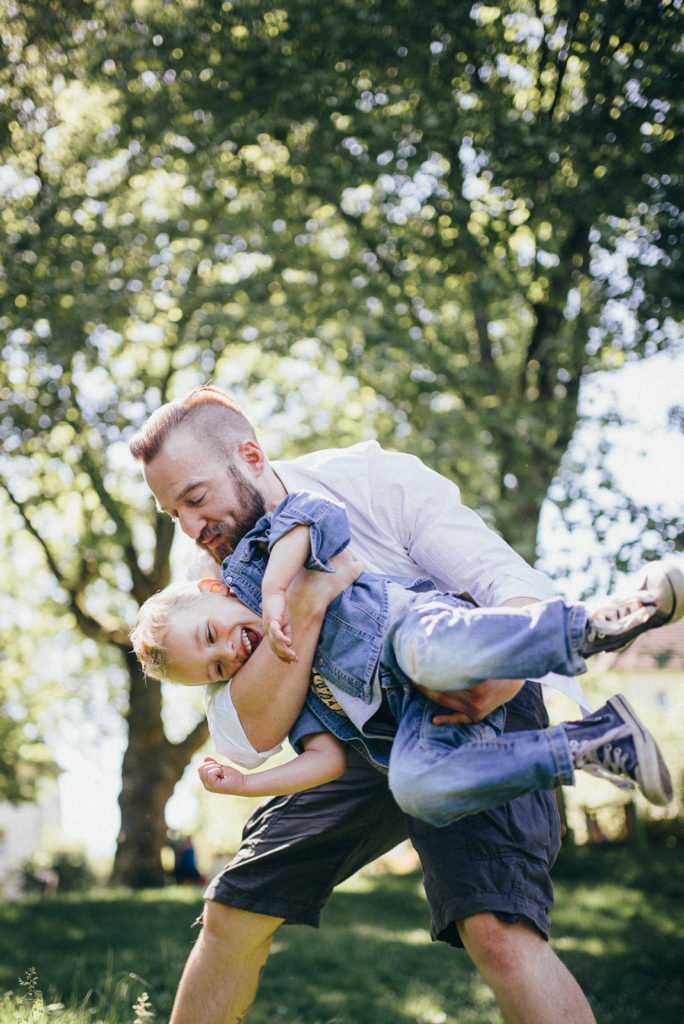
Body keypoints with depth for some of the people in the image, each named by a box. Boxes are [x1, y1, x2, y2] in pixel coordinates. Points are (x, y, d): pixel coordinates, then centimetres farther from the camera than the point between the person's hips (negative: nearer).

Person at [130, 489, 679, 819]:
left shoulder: (249, 565, 12)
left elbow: (316, 513, -6)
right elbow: (327, 758, 17)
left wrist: (274, 594, -11)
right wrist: (245, 784, 10)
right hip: (415, 709, 6)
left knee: (433, 653, -44)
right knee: (415, 786, -28)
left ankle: (595, 625, -29)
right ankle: (593, 744, -27)